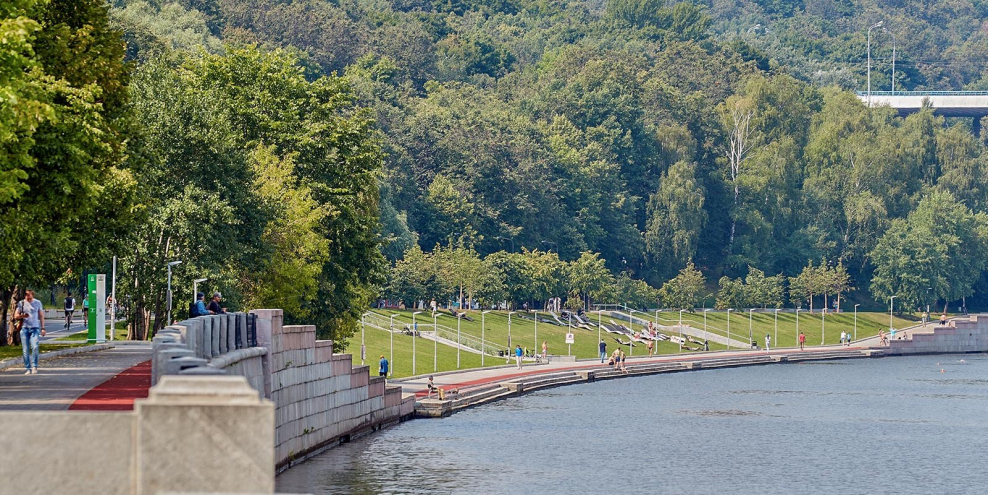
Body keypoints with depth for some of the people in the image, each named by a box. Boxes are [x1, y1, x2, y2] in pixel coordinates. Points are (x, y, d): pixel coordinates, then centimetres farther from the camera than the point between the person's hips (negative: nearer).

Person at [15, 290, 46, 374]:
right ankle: (27, 368, 4)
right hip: (24, 328, 1)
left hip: (35, 328, -1)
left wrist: (43, 328, 6)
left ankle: (35, 366, -5)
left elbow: (41, 316, 12)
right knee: (25, 349, -1)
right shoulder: (21, 303, 5)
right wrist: (22, 316, -18)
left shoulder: (37, 303, 7)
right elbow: (15, 315, 4)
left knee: (35, 347, -16)